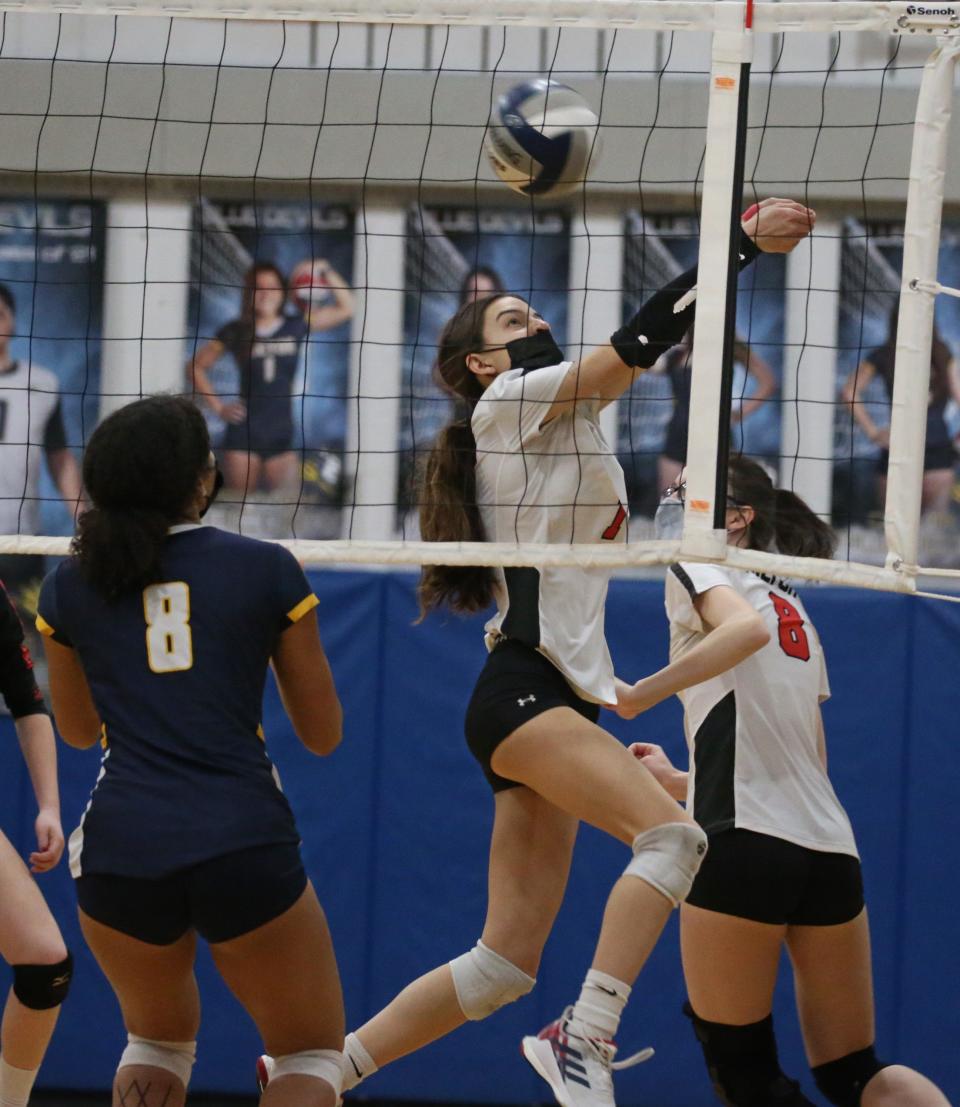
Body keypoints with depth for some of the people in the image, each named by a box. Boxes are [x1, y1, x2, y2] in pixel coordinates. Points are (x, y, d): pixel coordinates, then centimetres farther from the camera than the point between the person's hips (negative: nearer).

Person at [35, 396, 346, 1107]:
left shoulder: (72, 587, 8)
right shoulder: (267, 571, 1)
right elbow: (323, 733, 10)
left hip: (119, 853, 3)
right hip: (244, 846, -3)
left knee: (159, 1041, 28)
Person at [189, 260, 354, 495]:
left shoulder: (295, 328, 5)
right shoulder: (235, 332, 4)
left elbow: (346, 308, 2)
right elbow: (196, 366, 12)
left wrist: (326, 272, -6)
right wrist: (218, 406, 4)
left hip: (281, 432, 1)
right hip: (244, 430, -1)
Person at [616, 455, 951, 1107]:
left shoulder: (696, 567, 4)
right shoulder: (794, 610, 26)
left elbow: (745, 627, -21)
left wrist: (638, 696, -16)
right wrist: (679, 783, 35)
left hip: (744, 846, -7)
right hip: (830, 850, 8)